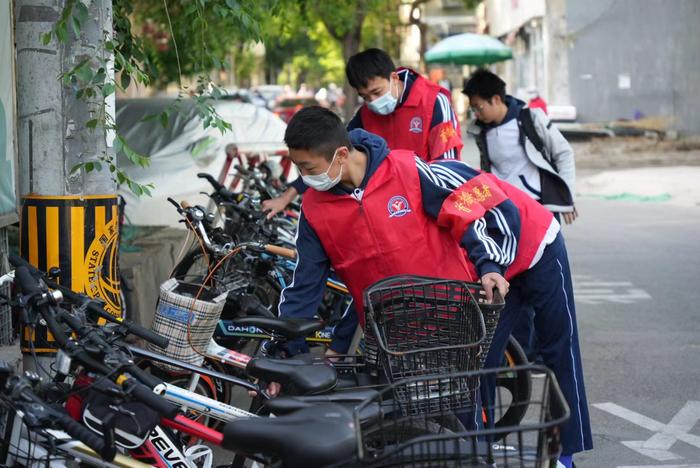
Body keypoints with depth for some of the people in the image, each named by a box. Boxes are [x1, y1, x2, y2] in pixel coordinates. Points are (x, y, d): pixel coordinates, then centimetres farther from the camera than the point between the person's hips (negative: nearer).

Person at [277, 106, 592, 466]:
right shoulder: (315, 209, -16)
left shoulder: (411, 170, -34)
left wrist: (491, 265, -38)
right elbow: (303, 288, -10)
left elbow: (488, 202, -29)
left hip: (527, 244, -5)